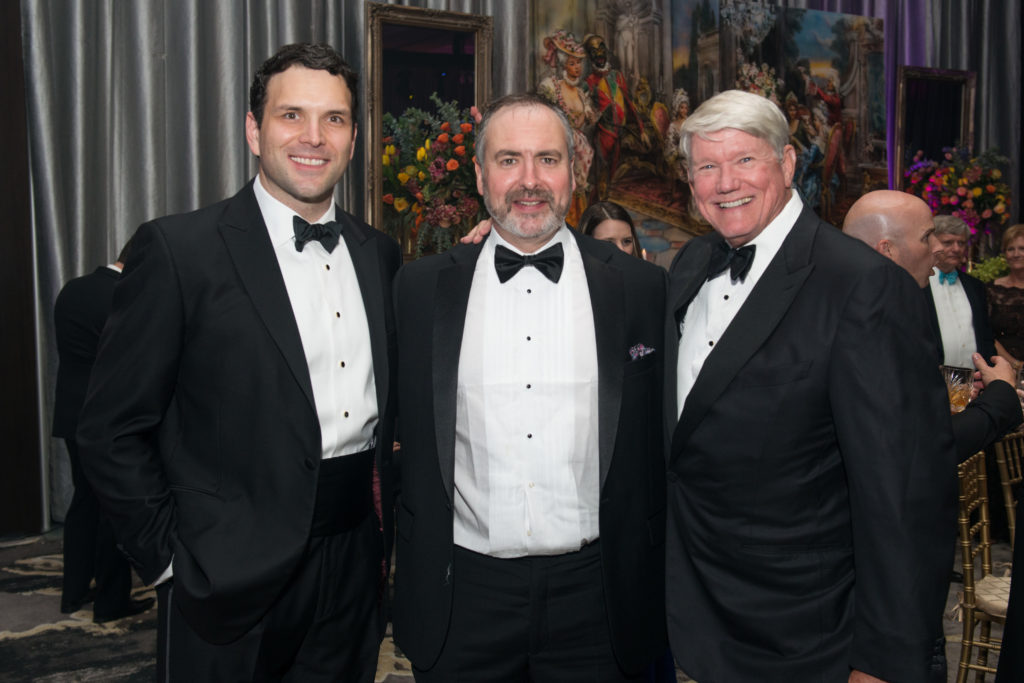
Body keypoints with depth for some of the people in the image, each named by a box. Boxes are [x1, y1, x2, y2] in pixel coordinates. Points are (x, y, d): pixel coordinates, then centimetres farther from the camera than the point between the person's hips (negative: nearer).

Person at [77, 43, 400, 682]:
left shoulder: (379, 253, 7)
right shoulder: (177, 250, -10)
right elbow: (112, 432, -9)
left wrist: (389, 527, 7)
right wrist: (170, 554, -10)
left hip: (355, 563, 5)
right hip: (233, 581, -4)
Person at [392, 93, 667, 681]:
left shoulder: (641, 287, -1)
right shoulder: (422, 287, 1)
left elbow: (658, 448, 3)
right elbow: (408, 438, 7)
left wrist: (649, 597, 3)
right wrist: (414, 590, 7)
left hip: (594, 592, 0)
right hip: (463, 596, 1)